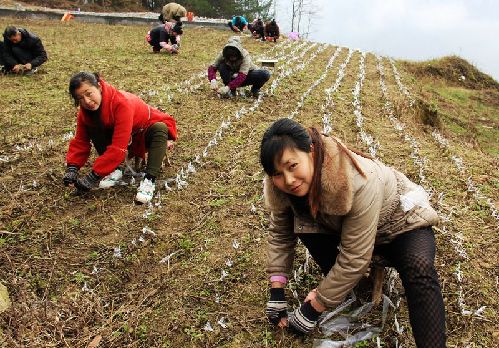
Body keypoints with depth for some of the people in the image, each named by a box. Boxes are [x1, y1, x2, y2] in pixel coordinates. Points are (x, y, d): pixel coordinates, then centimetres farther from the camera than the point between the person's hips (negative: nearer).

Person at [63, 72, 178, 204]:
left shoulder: (122, 103, -36)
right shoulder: (86, 111, -14)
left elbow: (118, 147, -40)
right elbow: (80, 141, -8)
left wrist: (93, 177, -41)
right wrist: (72, 168, -26)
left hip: (145, 136, -5)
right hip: (125, 138, 6)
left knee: (159, 128, -38)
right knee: (91, 126, -16)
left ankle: (149, 180, -39)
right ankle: (114, 170, -14)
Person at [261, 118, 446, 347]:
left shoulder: (358, 182, -41)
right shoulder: (280, 187, -23)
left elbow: (354, 258, -35)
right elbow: (280, 234, -7)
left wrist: (314, 307, -27)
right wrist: (277, 290, -14)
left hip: (399, 223, -4)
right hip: (341, 227, 5)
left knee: (419, 269, -34)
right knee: (302, 225, -23)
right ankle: (337, 284, -4)